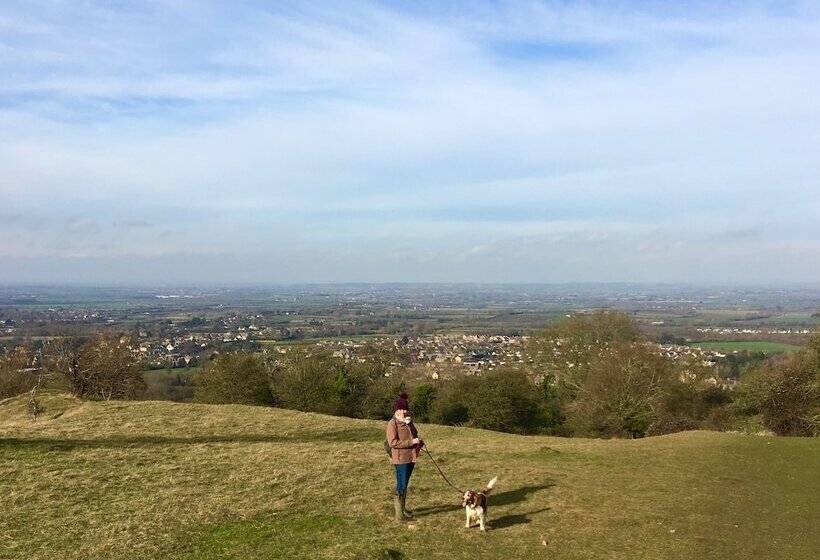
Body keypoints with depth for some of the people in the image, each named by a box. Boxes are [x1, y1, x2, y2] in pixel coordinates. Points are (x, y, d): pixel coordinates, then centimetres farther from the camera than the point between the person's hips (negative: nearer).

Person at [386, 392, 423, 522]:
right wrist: (411, 442, -22)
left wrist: (418, 442, 4)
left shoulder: (409, 421, 12)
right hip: (401, 458, -8)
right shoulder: (393, 424, -13)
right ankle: (399, 514, 2)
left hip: (411, 457, 8)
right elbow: (393, 442, -20)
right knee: (401, 485, -5)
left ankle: (402, 507, 32)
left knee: (405, 484, 19)